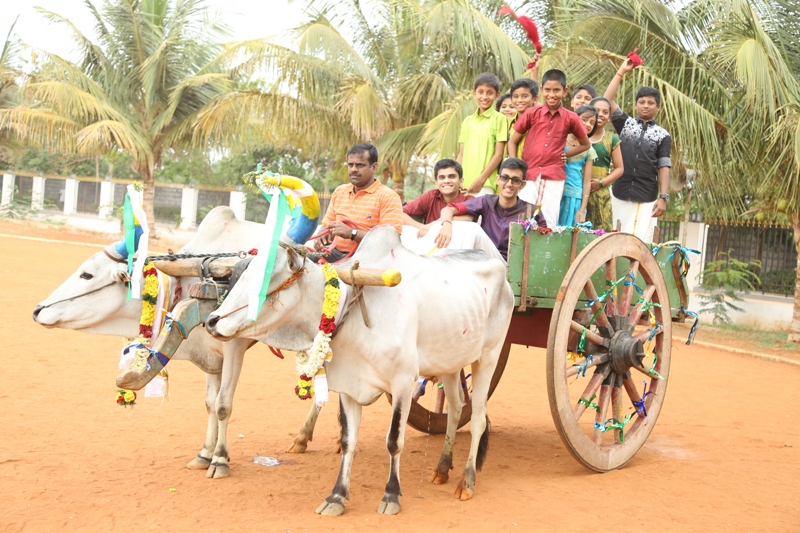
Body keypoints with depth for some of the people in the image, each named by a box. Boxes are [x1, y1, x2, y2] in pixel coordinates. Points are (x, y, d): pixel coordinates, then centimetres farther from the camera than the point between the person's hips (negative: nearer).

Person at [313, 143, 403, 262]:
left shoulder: (388, 197, -2)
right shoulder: (339, 191, 20)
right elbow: (326, 226, 26)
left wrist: (352, 233, -20)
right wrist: (321, 239, 0)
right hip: (336, 254, 5)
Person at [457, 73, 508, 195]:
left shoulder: (499, 119, 1)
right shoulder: (467, 121, 15)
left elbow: (498, 154, -5)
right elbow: (461, 154, 15)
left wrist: (481, 180, -11)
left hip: (486, 185, -5)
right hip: (465, 184, 5)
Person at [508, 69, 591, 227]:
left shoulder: (570, 118, 4)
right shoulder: (531, 113, 2)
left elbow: (586, 145, 19)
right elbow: (512, 142, 9)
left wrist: (566, 155, 5)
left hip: (554, 178, 0)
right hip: (528, 176, 0)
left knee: (548, 224, 1)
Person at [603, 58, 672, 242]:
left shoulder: (663, 135, 7)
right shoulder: (625, 124, 11)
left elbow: (663, 167, 2)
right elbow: (607, 100, 1)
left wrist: (663, 197, -7)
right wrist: (621, 72, 0)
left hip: (647, 199, -1)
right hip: (620, 195, 2)